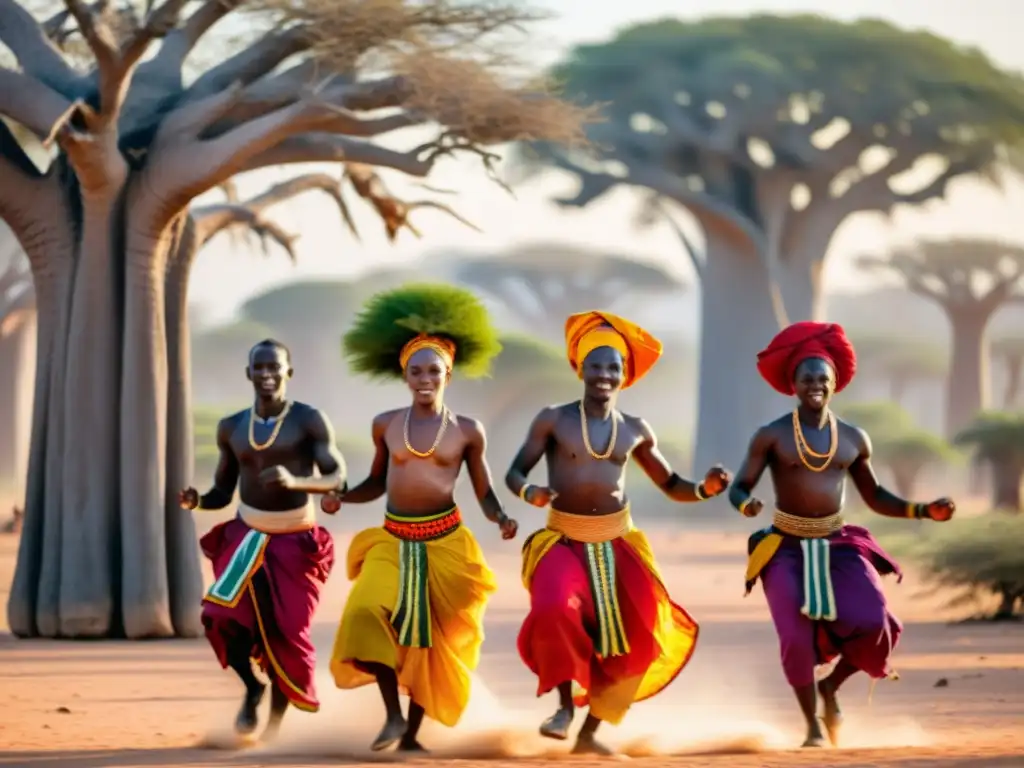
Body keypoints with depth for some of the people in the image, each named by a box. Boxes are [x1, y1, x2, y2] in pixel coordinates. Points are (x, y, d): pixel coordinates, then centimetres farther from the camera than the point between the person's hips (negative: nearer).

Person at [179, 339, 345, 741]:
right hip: (245, 537, 3)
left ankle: (275, 723, 20)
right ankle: (252, 687, 12)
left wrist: (295, 481, -32)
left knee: (284, 634, -1)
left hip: (295, 542, -3)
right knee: (224, 617, -17)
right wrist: (196, 501, -12)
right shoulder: (231, 428, 4)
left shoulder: (309, 421, -8)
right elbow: (222, 492, 11)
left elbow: (337, 477, -14)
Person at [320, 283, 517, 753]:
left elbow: (485, 492, 3)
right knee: (367, 613, -23)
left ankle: (412, 732, 18)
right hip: (392, 540, 1)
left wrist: (502, 519, -17)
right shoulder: (386, 425, 4)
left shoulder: (467, 431, -2)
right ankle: (393, 714, -13)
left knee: (434, 638, 3)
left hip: (444, 542, -1)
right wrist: (340, 498, -1)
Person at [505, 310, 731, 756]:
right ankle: (566, 703, -8)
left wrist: (705, 489, -11)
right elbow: (514, 473, -5)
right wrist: (530, 493, -28)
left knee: (631, 638, 0)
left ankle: (590, 732, 16)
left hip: (616, 544, 3)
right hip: (564, 541, -3)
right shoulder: (553, 421, -5)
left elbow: (670, 486, 10)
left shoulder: (636, 431, 4)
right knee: (554, 613, -30)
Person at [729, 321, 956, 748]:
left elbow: (874, 497, 15)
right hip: (787, 549, -3)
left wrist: (924, 511, 4)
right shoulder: (772, 436, -5)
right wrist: (746, 505, -32)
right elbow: (739, 488, -8)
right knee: (797, 637, -16)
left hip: (838, 546, 3)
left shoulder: (853, 439, 6)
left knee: (872, 624, -17)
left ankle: (831, 686, 14)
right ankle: (813, 725, 7)